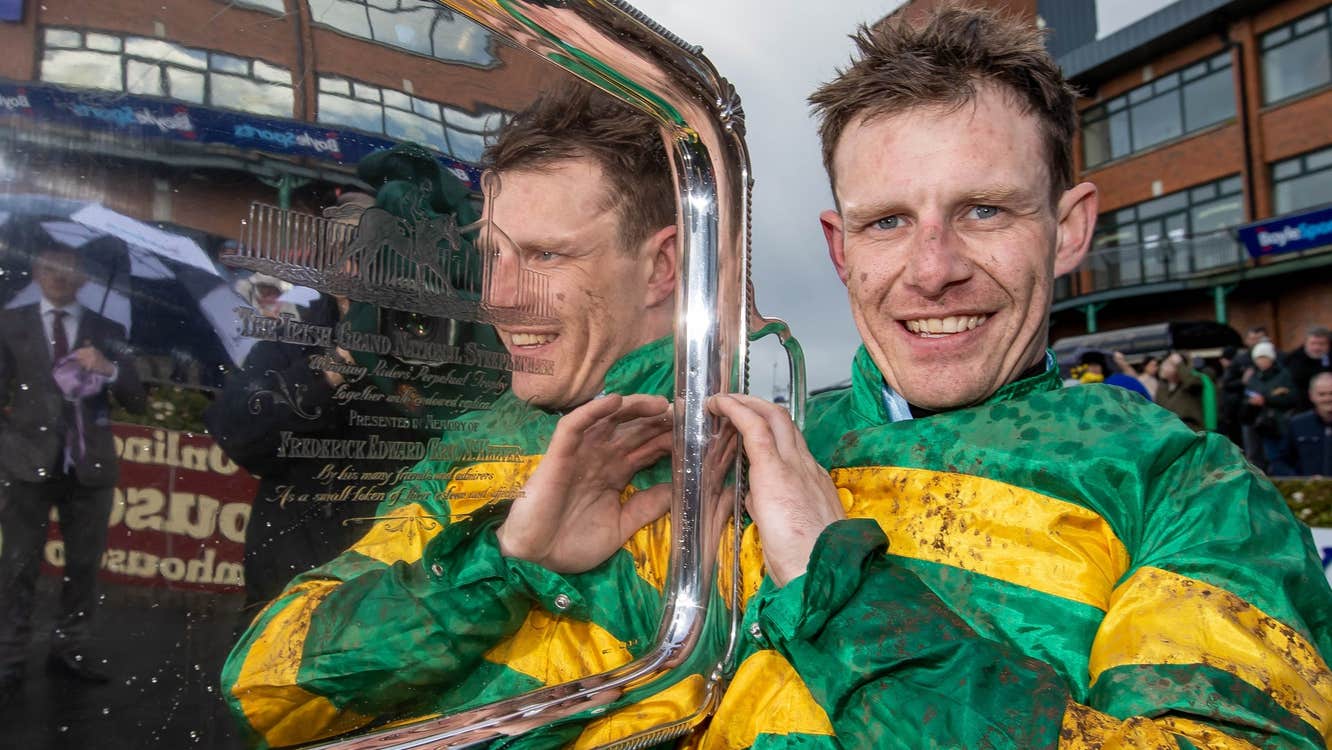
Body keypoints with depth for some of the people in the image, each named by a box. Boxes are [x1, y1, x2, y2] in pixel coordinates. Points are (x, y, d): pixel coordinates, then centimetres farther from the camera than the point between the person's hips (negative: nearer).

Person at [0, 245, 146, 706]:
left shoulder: (107, 331, 5)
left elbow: (137, 403, 1)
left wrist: (110, 369, -16)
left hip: (89, 464, 2)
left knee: (84, 563, 11)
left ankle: (71, 649, 25)